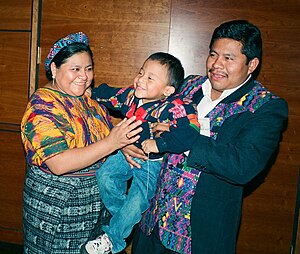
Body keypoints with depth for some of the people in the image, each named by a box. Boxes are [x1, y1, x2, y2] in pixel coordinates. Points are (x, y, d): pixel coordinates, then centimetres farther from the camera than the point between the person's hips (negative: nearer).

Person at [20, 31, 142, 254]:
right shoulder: (43, 104, -17)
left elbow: (102, 136, 12)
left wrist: (123, 145, -11)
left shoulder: (90, 98, 4)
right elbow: (58, 164, -27)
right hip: (55, 204, -6)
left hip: (97, 200, 7)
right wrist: (112, 143, -29)